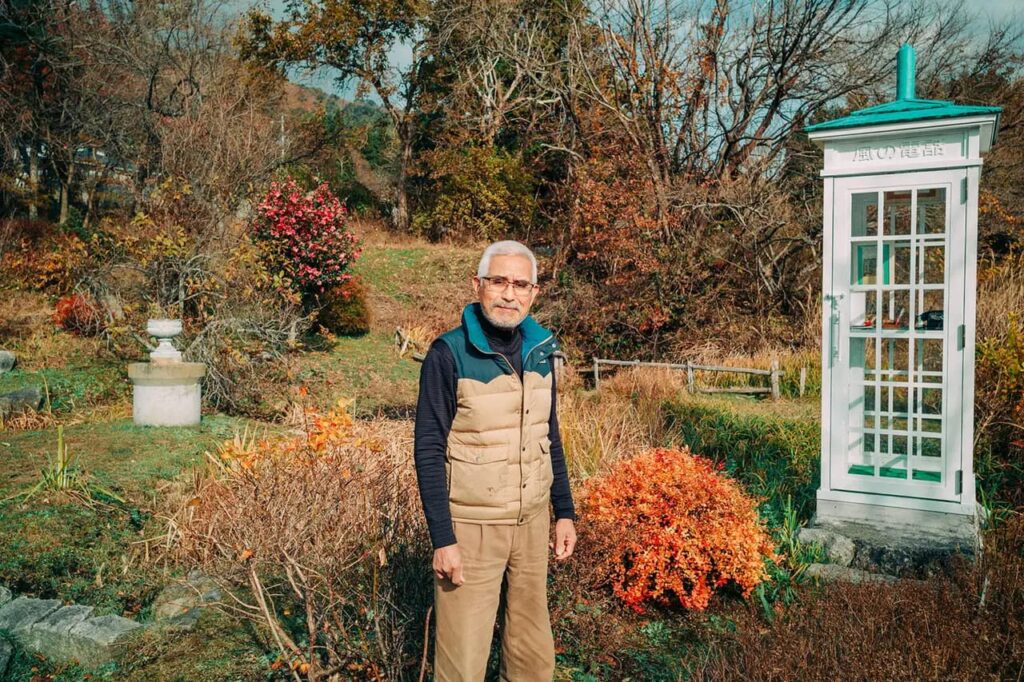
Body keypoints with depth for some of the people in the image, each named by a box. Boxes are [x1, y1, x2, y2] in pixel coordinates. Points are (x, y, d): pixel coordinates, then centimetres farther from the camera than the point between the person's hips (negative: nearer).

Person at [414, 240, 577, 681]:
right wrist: (442, 539, -16)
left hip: (532, 522, 5)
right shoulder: (449, 354, -14)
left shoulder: (540, 351, 4)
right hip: (472, 526, -5)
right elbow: (429, 451, -13)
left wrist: (564, 511, 9)